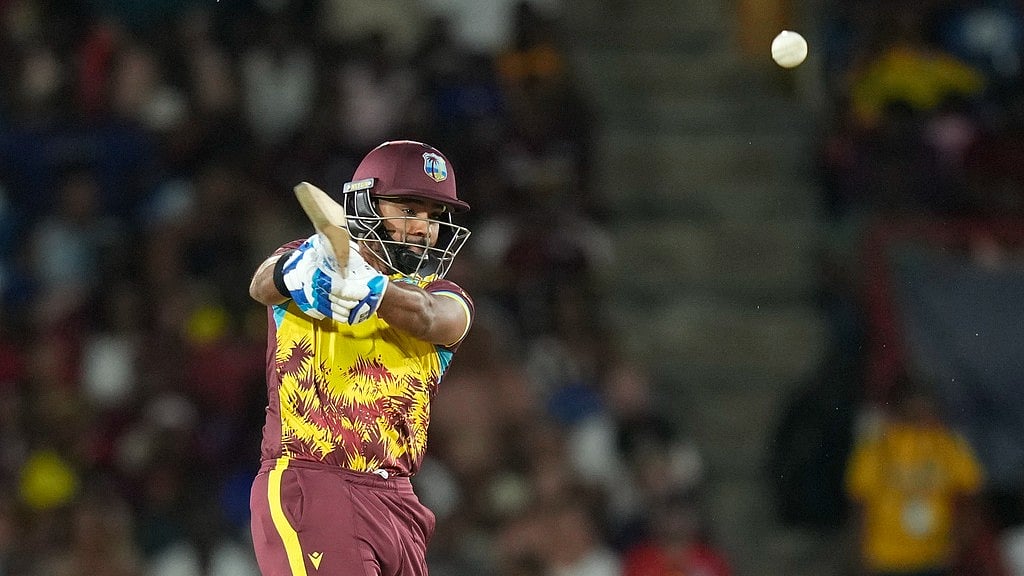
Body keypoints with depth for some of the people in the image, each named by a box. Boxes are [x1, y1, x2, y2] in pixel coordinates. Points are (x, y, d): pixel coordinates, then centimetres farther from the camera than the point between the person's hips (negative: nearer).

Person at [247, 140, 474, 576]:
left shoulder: (445, 300, 13)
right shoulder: (306, 259, 8)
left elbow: (425, 316, -12)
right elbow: (263, 285, -15)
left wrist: (370, 288, -35)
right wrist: (297, 273, -40)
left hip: (394, 503, 5)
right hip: (304, 488, -5)